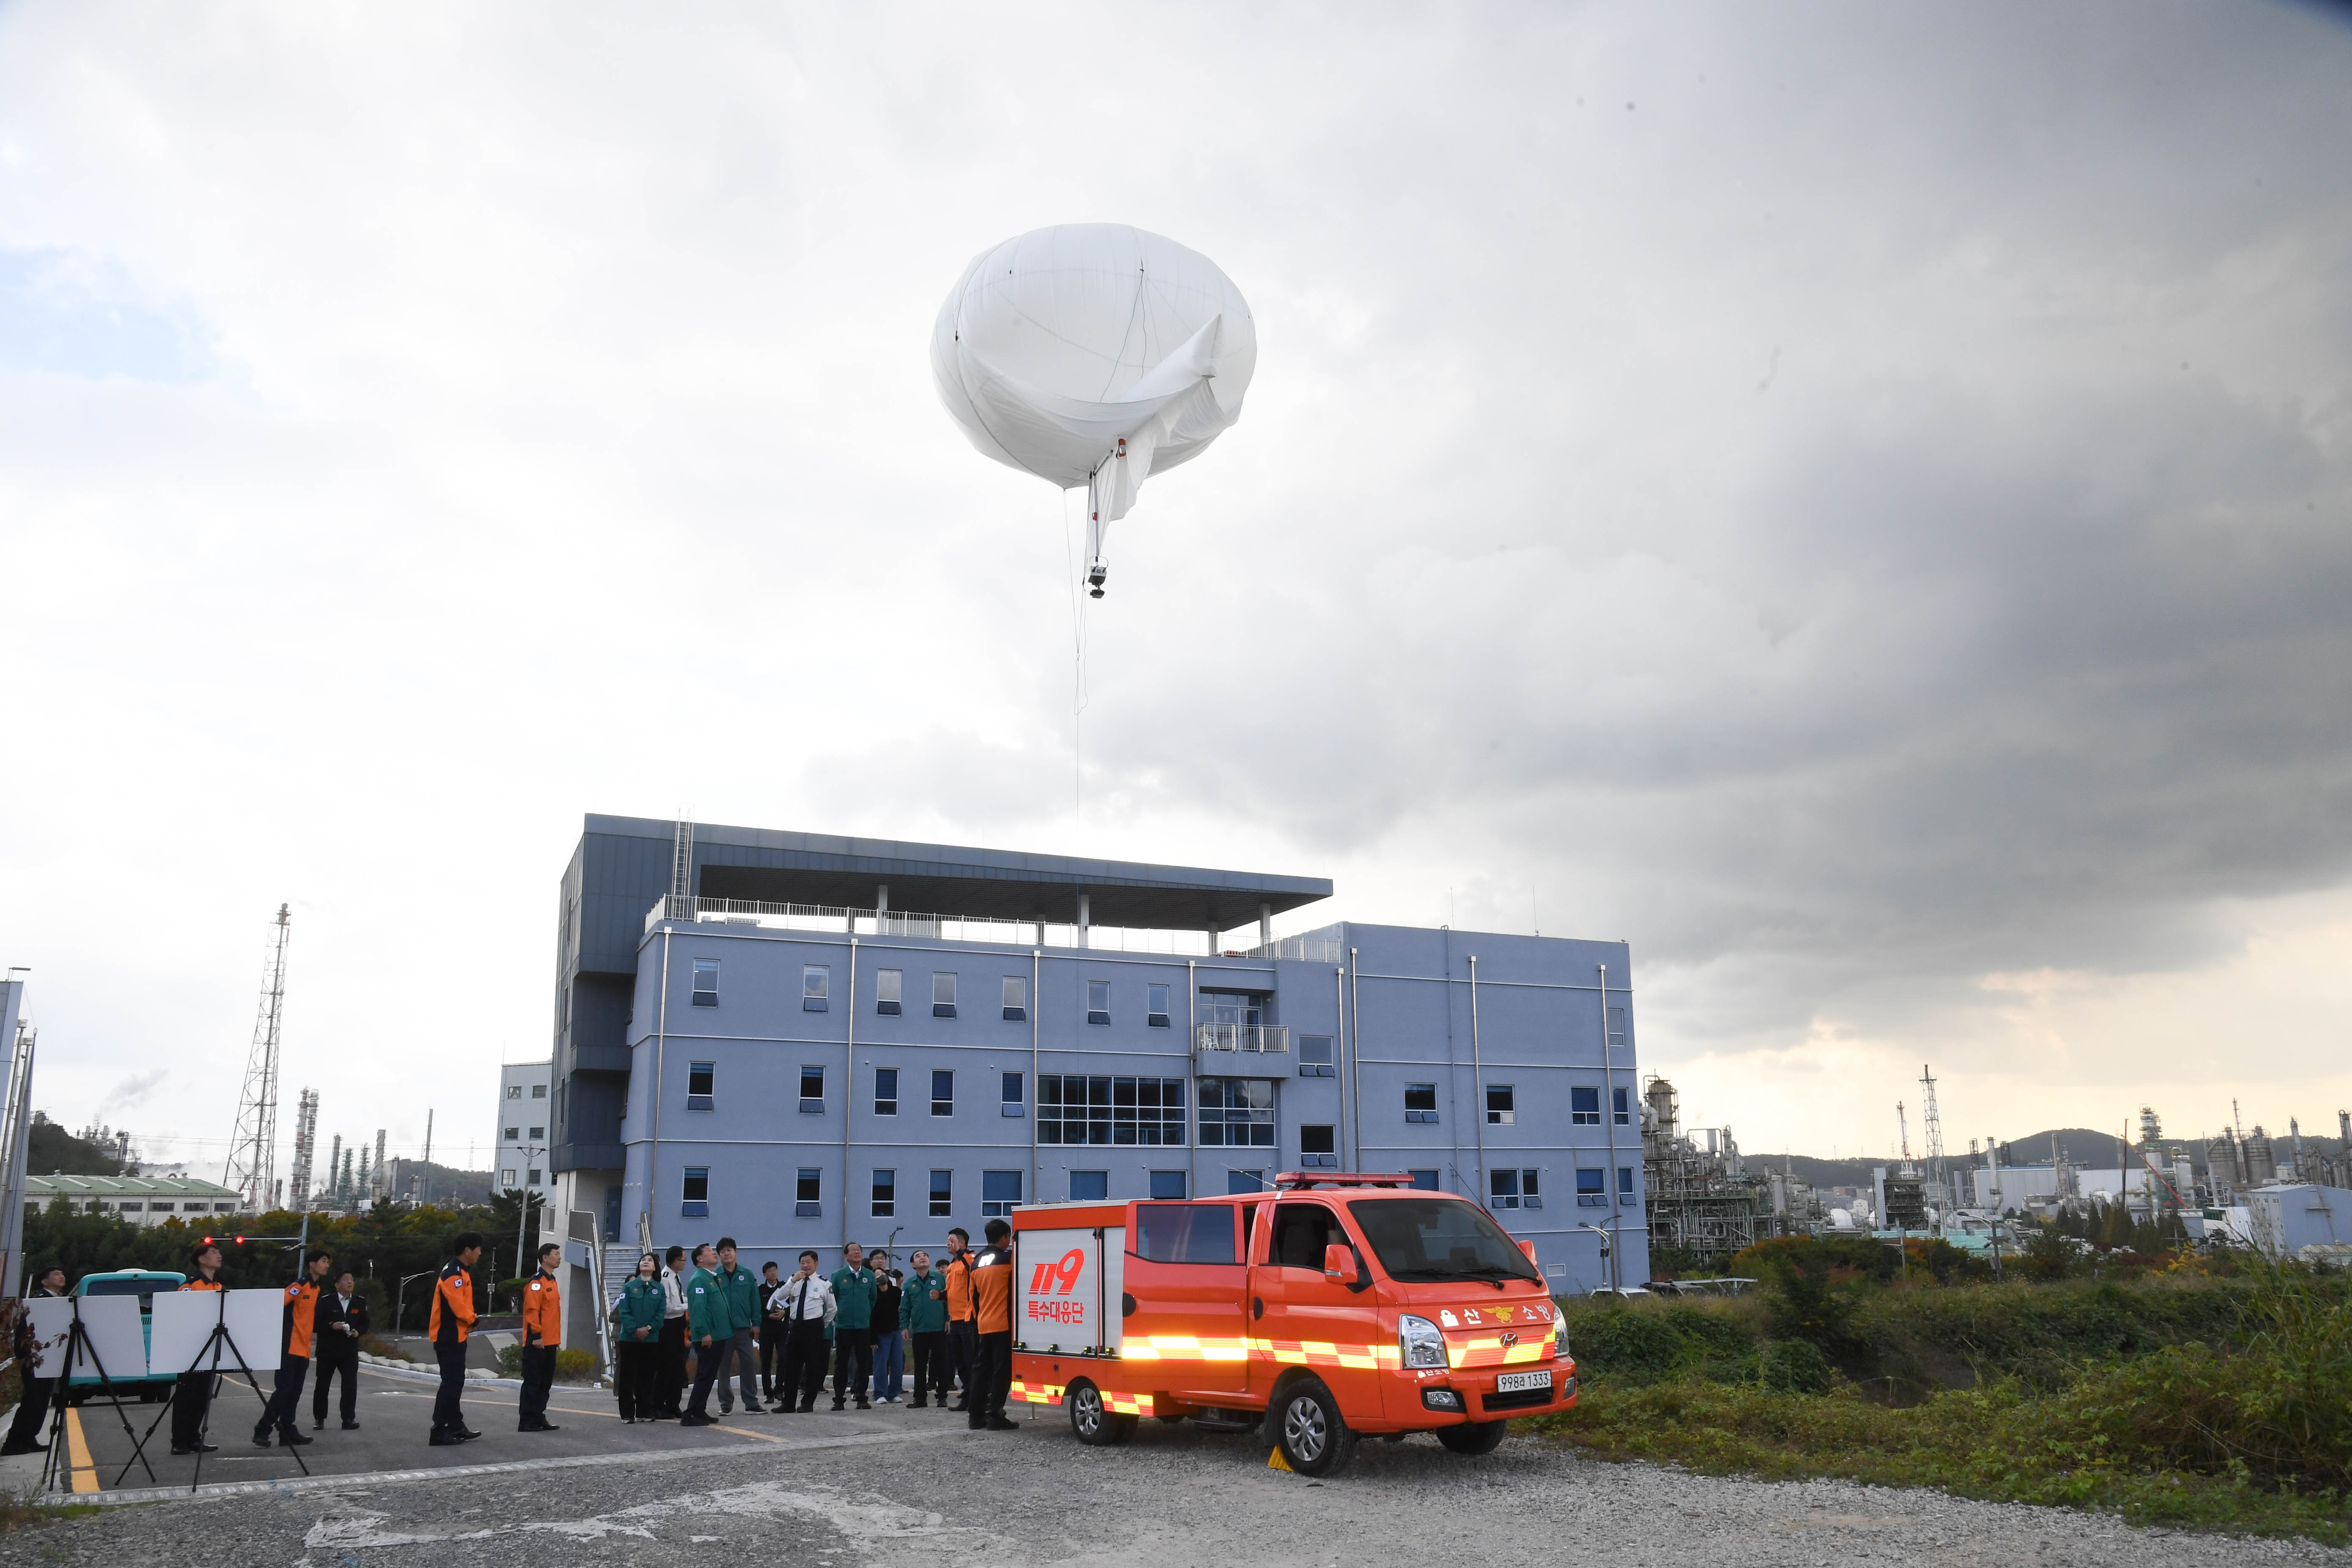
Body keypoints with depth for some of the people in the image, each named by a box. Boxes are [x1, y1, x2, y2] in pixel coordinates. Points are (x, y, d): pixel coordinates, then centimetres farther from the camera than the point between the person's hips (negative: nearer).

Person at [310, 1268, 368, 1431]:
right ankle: (319, 1419, 22)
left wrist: (358, 1332, -6)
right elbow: (317, 1323, -5)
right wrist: (331, 1326, -21)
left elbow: (365, 1323, 13)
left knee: (351, 1384, -6)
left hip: (349, 1350, 2)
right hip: (327, 1350, -2)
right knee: (323, 1384, 7)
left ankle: (349, 1419, -1)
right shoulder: (326, 1301, -4)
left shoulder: (360, 1302, 6)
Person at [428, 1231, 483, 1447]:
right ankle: (439, 1432, -7)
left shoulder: (460, 1271, 14)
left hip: (454, 1336, 11)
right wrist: (472, 1320, -8)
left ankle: (456, 1426, 26)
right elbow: (458, 1305, -25)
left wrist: (470, 1320, 1)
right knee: (451, 1382, -9)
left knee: (455, 1381, 17)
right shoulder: (454, 1273, -20)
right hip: (449, 1337, -11)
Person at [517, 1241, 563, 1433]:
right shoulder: (537, 1282, -12)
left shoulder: (552, 1282, 17)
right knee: (533, 1383, -5)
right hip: (538, 1343, -9)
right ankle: (526, 1422, -1)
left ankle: (539, 1419, 18)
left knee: (545, 1383, 12)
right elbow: (532, 1310, -19)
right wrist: (536, 1336, -23)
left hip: (550, 1343, 9)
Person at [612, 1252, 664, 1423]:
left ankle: (645, 1412, 14)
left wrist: (649, 1328, -14)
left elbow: (660, 1314, 1)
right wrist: (635, 1330, -16)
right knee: (627, 1377, 2)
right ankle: (627, 1414, 8)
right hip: (629, 1339, -1)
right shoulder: (630, 1287, 2)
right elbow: (624, 1312, -5)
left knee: (647, 1377, 5)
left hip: (651, 1339, 1)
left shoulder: (659, 1289, 6)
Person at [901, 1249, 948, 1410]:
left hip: (939, 1329, -2)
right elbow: (905, 1308, 10)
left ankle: (942, 1396, 12)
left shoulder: (940, 1279, 3)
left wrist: (948, 1319, -5)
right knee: (920, 1366, 6)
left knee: (941, 1363, 3)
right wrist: (904, 1327, 1)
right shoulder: (910, 1283, 9)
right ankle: (920, 1398, 13)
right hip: (919, 1330, 2)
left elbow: (949, 1299, 2)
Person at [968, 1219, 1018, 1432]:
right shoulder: (1008, 1258, -10)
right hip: (1003, 1324, -7)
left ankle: (976, 1416, 13)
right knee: (1002, 1369, -4)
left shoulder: (977, 1262, 12)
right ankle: (995, 1416, -7)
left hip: (983, 1324, 7)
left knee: (981, 1367, 12)